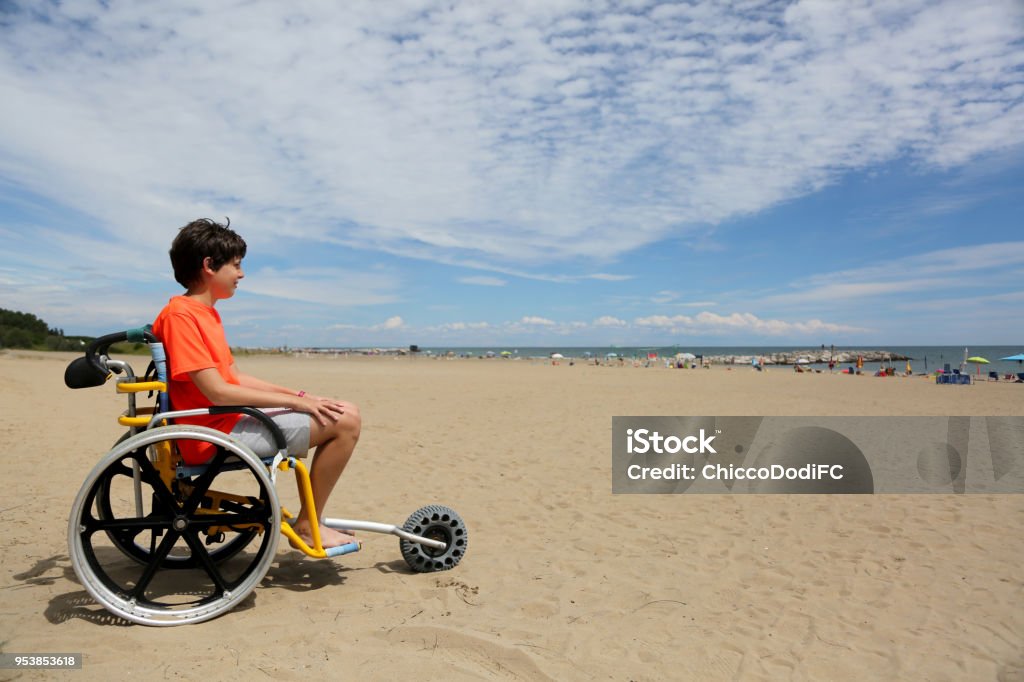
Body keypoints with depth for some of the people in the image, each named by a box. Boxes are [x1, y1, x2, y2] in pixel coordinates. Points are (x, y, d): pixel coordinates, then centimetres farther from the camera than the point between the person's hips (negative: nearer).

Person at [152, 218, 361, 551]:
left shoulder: (207, 313, 16)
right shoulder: (180, 314, -14)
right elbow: (217, 391, -21)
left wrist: (298, 396, 6)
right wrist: (294, 400, -16)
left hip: (231, 420, 10)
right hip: (217, 434, -10)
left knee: (335, 411, 16)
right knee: (345, 420, -15)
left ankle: (310, 519, 17)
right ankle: (308, 525, -3)